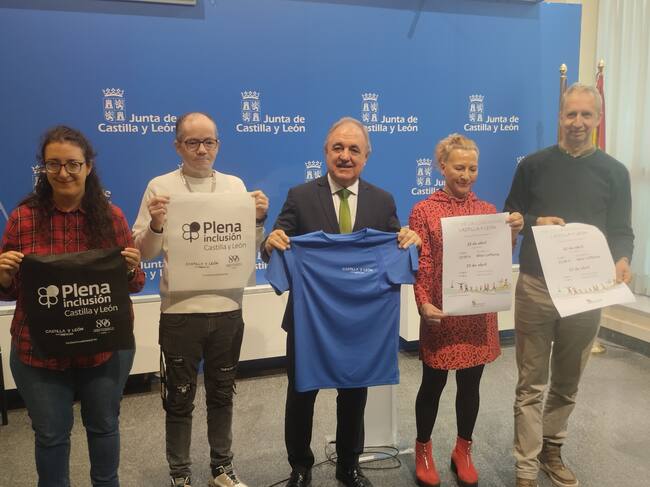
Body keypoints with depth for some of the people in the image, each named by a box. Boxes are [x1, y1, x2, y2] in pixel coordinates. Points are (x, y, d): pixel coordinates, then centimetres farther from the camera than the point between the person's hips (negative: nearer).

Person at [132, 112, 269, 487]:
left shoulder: (235, 185, 5)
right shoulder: (160, 187, -3)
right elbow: (144, 252, -4)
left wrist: (260, 219, -11)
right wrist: (156, 226, -23)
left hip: (228, 308, 3)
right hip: (180, 311, -2)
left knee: (222, 394, 17)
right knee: (180, 399, 10)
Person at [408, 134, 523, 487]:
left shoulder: (487, 210, 7)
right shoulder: (424, 211, -6)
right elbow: (419, 266, -9)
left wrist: (513, 233, -11)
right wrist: (424, 304, -23)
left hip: (479, 313, 4)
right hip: (442, 314, -3)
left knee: (470, 383, 15)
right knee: (433, 383, 10)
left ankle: (463, 450, 34)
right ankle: (423, 450, 31)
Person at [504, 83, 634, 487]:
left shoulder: (614, 172, 5)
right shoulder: (534, 165, 4)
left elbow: (621, 230, 3)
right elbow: (509, 217, 8)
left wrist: (622, 260, -18)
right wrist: (536, 221, -13)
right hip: (536, 285, -1)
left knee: (567, 382, 14)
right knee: (532, 383, 3)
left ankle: (552, 451, 33)